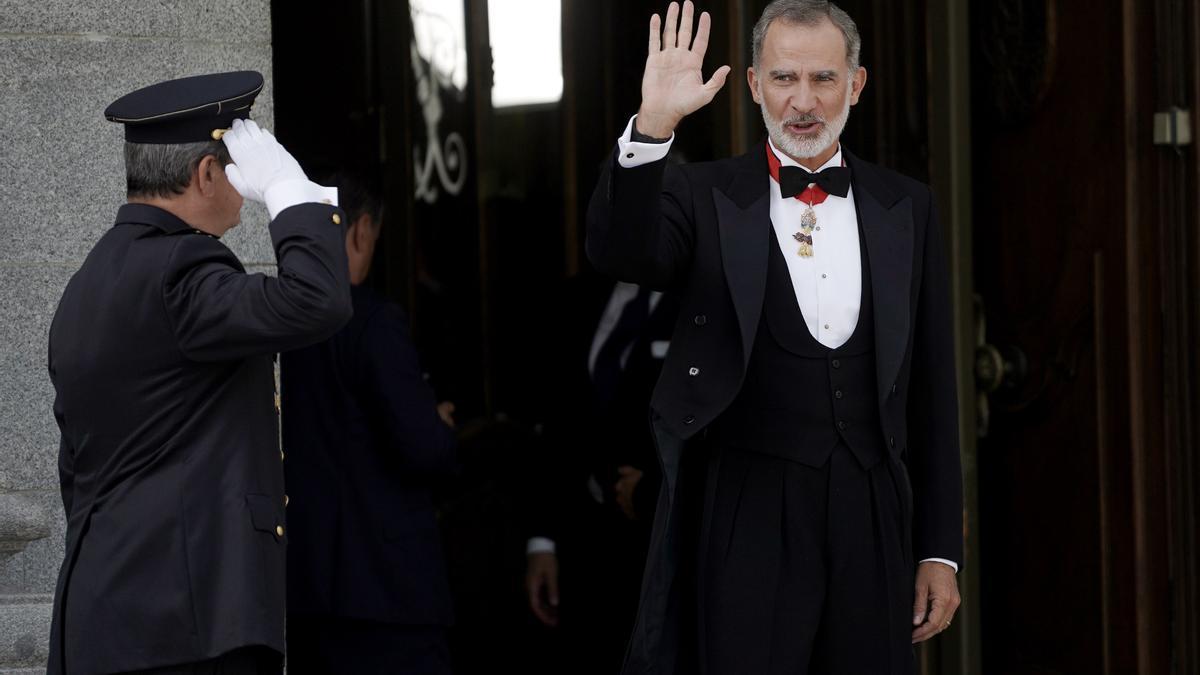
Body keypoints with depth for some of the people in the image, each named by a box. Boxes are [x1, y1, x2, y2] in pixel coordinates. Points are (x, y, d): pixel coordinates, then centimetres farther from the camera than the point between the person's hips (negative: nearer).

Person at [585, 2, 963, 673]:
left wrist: (941, 549, 7)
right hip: (745, 520, -2)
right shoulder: (704, 196, 2)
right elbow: (619, 253, -19)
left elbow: (931, 389, 10)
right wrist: (652, 127, -31)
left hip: (872, 523, 3)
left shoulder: (906, 208, 9)